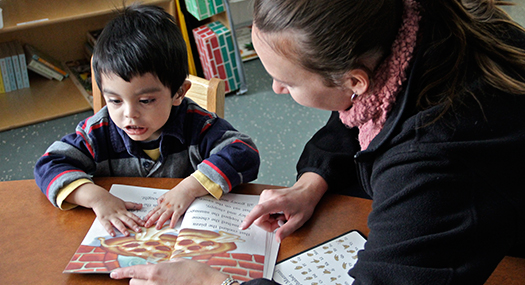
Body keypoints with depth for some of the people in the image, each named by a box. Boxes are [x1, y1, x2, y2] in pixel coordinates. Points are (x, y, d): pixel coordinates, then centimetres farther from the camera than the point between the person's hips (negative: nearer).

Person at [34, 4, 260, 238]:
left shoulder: (196, 125, -13)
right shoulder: (98, 133, -8)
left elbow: (244, 155, -20)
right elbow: (49, 165, -9)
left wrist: (189, 188, -30)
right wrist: (96, 197, -26)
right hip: (121, 239, 2)